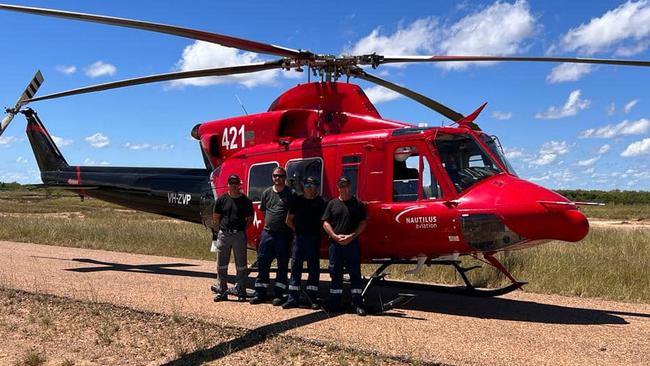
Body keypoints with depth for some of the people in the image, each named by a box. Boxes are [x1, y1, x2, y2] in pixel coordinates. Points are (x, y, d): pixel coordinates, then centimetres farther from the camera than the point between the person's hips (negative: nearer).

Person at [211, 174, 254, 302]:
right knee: (221, 265, 7)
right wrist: (221, 229, 3)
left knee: (241, 265, 5)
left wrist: (242, 229, 0)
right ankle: (221, 291, 17)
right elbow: (215, 218, 10)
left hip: (239, 235, -1)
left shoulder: (245, 201, 2)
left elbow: (249, 219, 7)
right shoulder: (221, 199, 5)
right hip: (223, 235, 2)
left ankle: (241, 292, 14)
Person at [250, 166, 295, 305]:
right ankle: (260, 293, 14)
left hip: (284, 234, -4)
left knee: (282, 265, 3)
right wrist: (269, 223, 12)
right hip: (267, 232, 4)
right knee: (262, 262, 5)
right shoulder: (267, 193, 10)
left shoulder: (290, 194, -2)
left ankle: (278, 294, 12)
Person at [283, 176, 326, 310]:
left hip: (314, 239, -2)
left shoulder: (320, 202, 2)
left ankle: (312, 299, 9)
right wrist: (296, 230, 7)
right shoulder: (297, 201, 9)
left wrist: (318, 232, -3)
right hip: (299, 237, 2)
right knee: (295, 267, 3)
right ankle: (293, 298, 7)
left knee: (314, 268, 2)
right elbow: (289, 220, 14)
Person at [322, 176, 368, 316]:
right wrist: (335, 236, -8)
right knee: (335, 273, 7)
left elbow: (363, 223, 1)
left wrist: (352, 236, -11)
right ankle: (334, 303, 16)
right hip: (335, 243, 2)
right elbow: (325, 223, 6)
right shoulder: (332, 204, 10)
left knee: (355, 273, -1)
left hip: (352, 243, -2)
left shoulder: (357, 204, 5)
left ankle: (358, 304, 4)